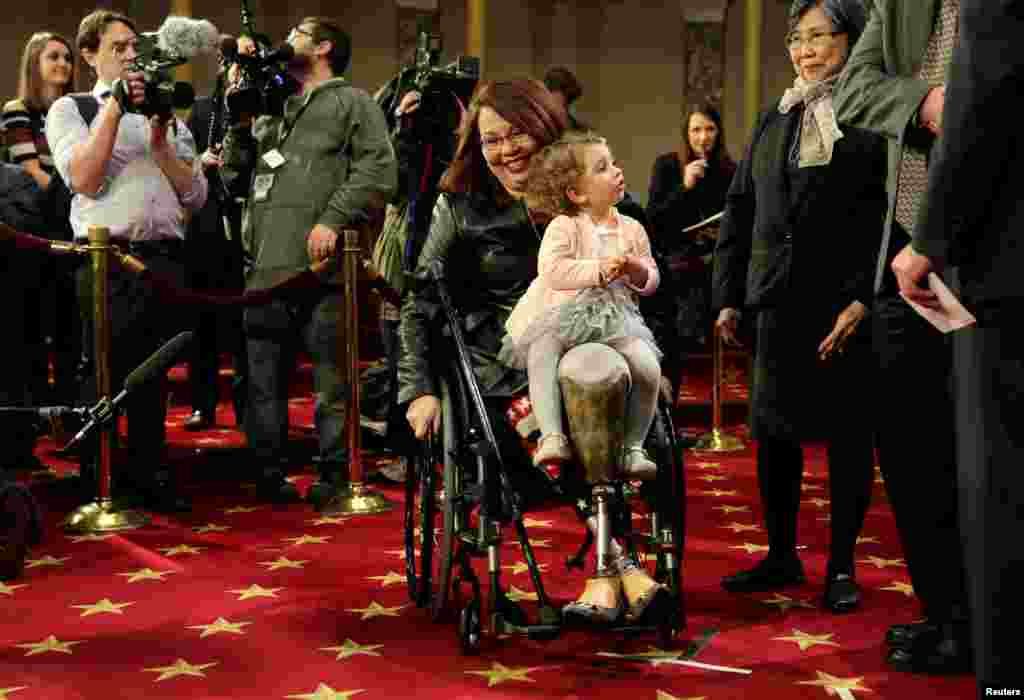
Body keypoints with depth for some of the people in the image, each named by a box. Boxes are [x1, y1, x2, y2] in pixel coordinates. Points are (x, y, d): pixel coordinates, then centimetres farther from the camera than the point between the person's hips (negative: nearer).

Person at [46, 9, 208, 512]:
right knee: (105, 377, 1)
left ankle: (149, 473, 22)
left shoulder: (166, 114, 18)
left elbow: (195, 196, 10)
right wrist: (116, 106, -10)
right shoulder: (70, 109, 6)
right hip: (108, 261, -4)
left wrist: (160, 142, -2)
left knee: (152, 374, 12)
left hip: (166, 261, 4)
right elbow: (83, 179, -12)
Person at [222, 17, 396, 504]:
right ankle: (268, 472, 17)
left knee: (330, 375, -2)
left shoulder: (352, 102, 7)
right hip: (267, 263, 6)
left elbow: (378, 170, -6)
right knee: (263, 373, 8)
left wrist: (334, 219, -15)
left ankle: (333, 474, 6)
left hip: (319, 262, -6)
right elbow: (235, 160, 22)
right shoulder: (273, 109, 27)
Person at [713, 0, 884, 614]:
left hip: (849, 307, -5)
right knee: (773, 431, 8)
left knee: (849, 435, 3)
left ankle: (842, 565, 16)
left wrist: (864, 298, -18)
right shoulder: (774, 120, 16)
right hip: (780, 304, 5)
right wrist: (729, 296, 12)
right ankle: (782, 556, 22)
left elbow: (892, 216, -10)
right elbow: (740, 210, 17)